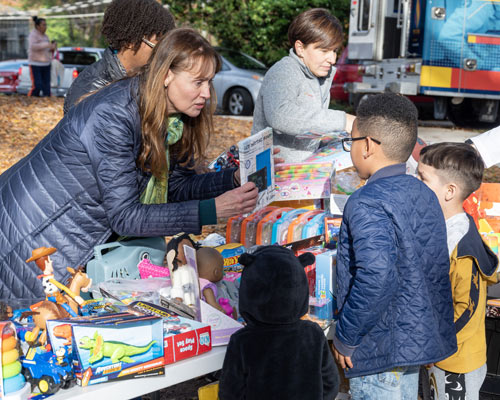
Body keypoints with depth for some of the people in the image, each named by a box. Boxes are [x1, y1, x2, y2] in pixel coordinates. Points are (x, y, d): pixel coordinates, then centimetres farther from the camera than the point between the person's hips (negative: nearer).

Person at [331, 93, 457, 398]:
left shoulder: (367, 204, -21)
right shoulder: (423, 193, 7)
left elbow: (375, 276, -34)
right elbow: (438, 267, 13)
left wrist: (345, 338, -22)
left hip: (382, 349, -9)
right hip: (421, 337, 9)